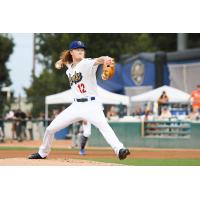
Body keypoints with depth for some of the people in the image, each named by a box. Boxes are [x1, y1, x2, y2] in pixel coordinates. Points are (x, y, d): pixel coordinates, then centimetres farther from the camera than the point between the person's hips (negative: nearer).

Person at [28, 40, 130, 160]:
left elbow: (96, 61, -33)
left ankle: (119, 150, -48)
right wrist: (61, 62, 12)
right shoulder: (70, 69, 11)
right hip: (76, 105, 7)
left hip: (91, 104, -7)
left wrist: (105, 59, -56)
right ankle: (43, 153, 33)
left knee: (103, 125, -35)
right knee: (50, 129, 10)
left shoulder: (86, 63, -9)